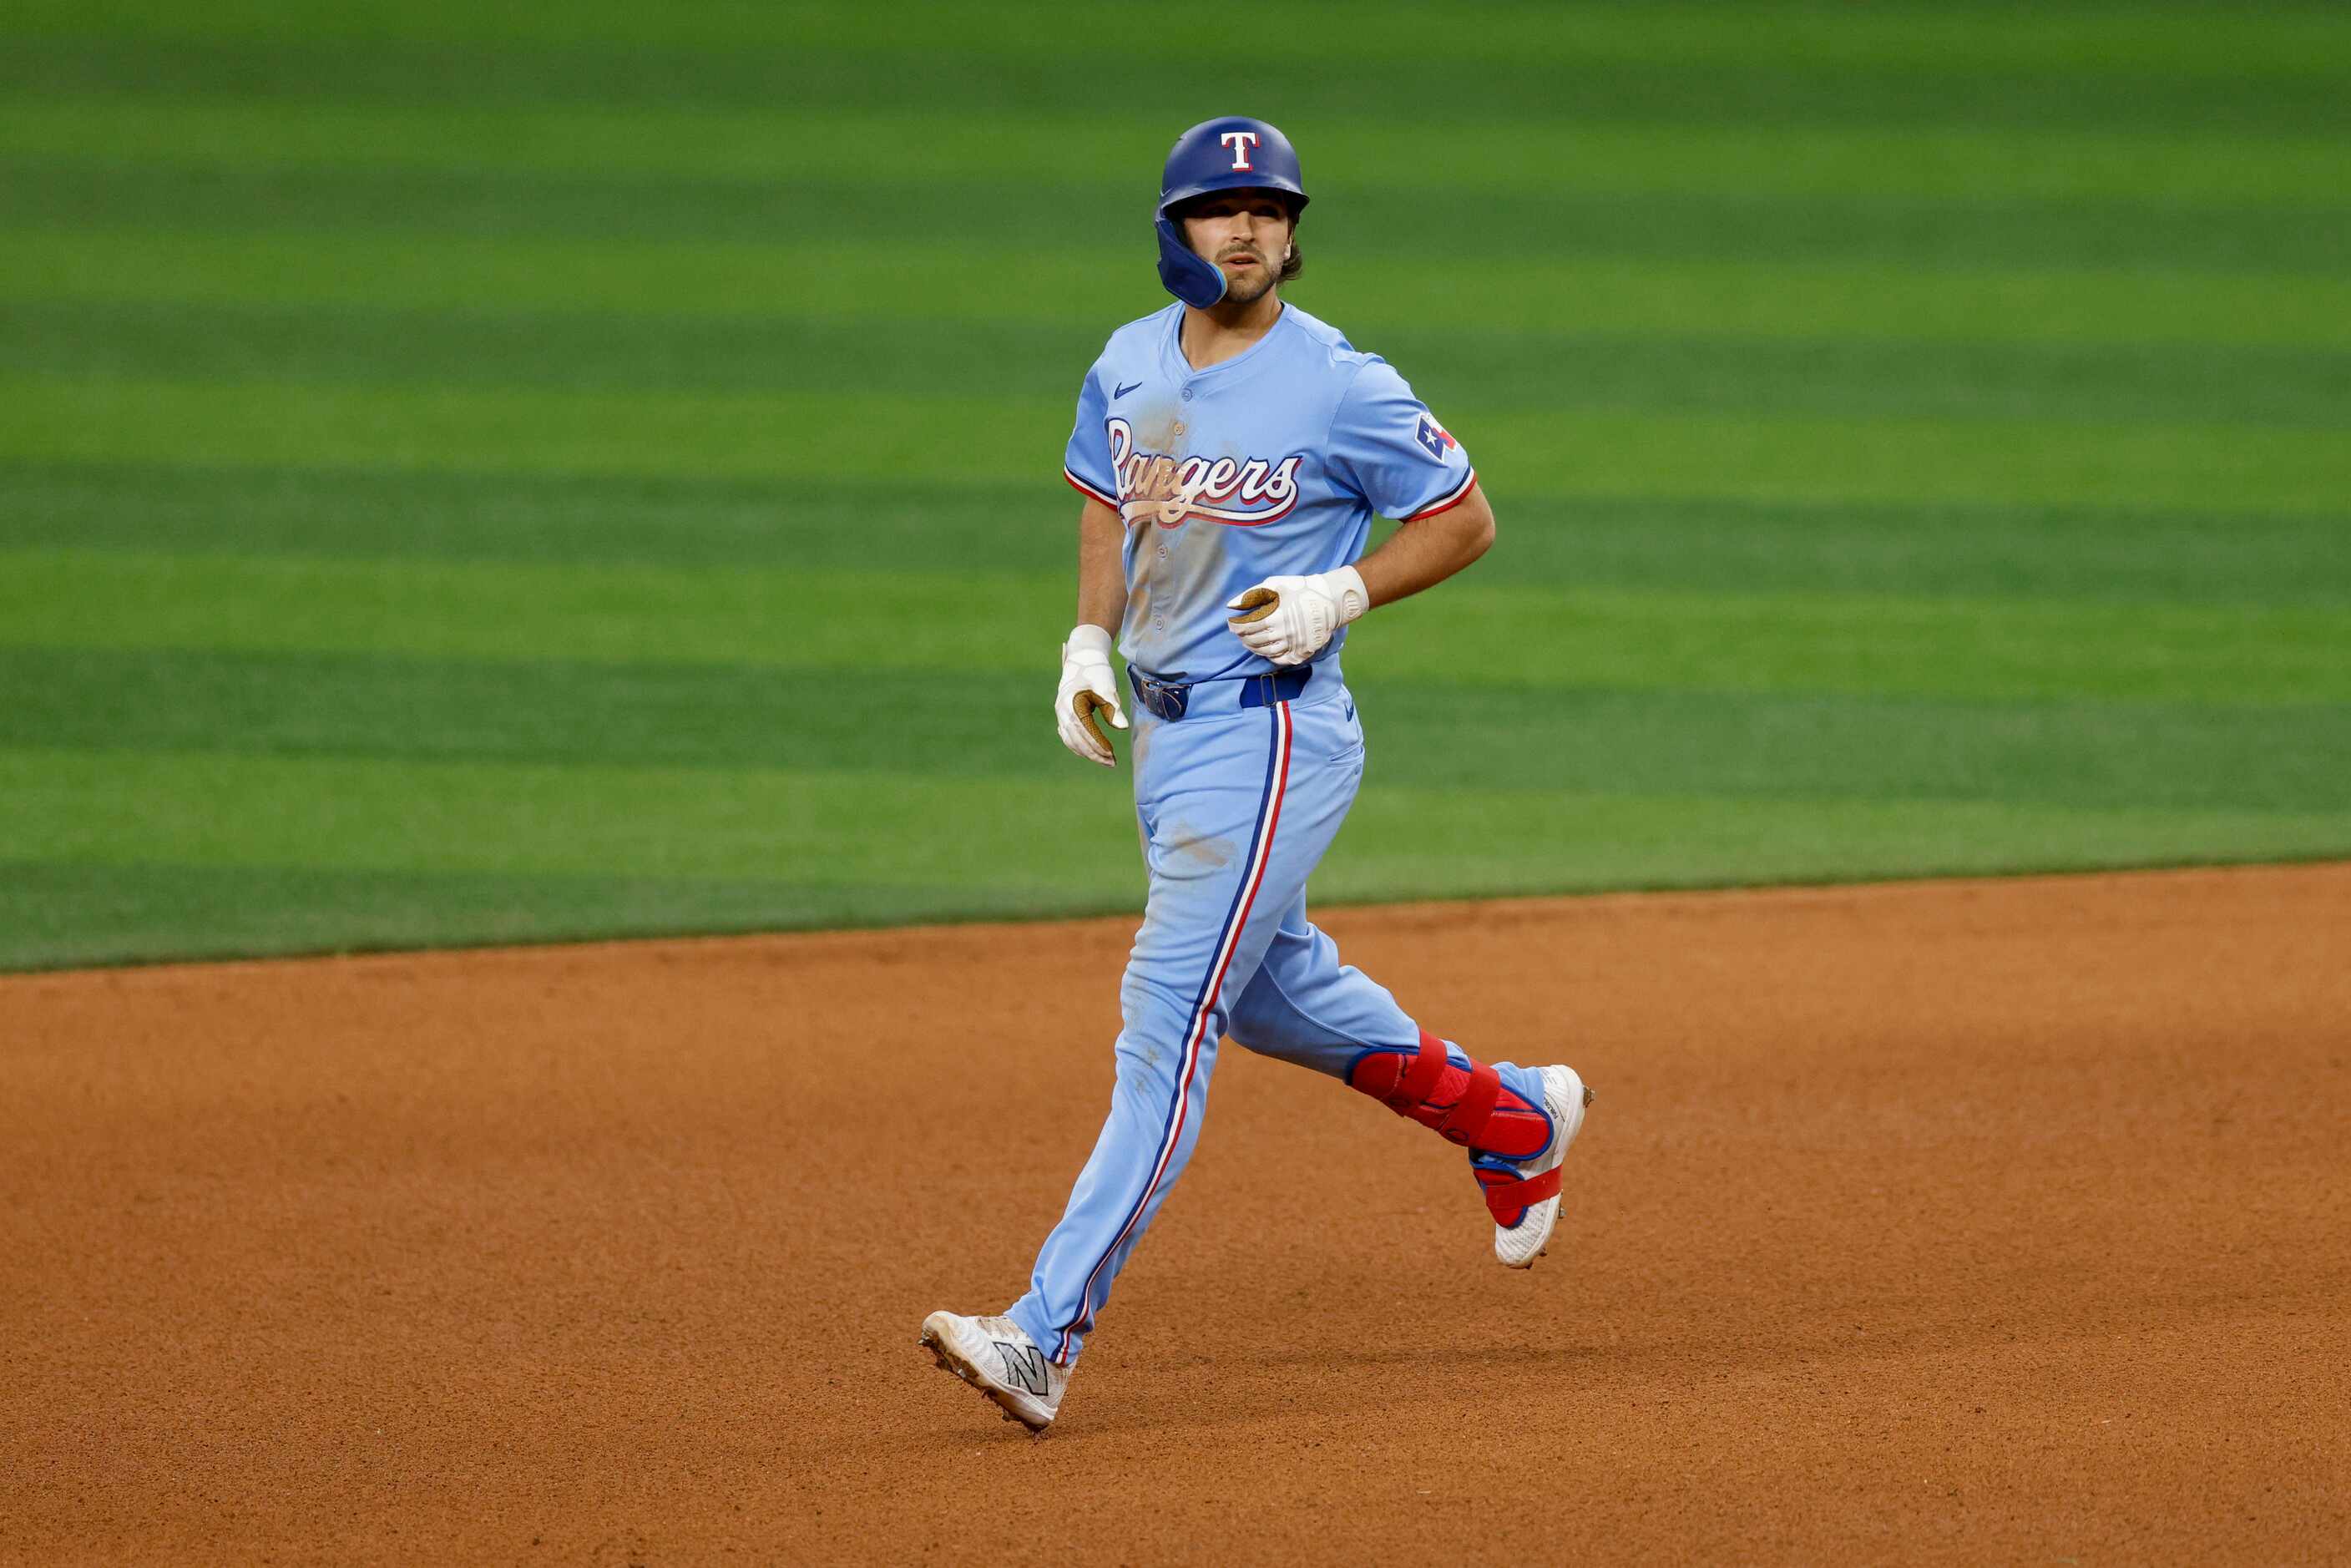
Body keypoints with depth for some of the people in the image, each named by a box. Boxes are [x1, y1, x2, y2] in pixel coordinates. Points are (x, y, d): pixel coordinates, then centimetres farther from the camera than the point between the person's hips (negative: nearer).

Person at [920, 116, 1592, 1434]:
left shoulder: (1342, 388, -15)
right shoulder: (1129, 365, 4)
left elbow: (1465, 519, -5)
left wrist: (1339, 596, -18)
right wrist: (1089, 643, 8)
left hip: (1272, 736, -8)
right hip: (1161, 724, 8)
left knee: (1169, 1016, -13)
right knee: (1270, 986, 23)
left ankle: (1049, 1335, -18)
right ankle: (1515, 1116, 45)